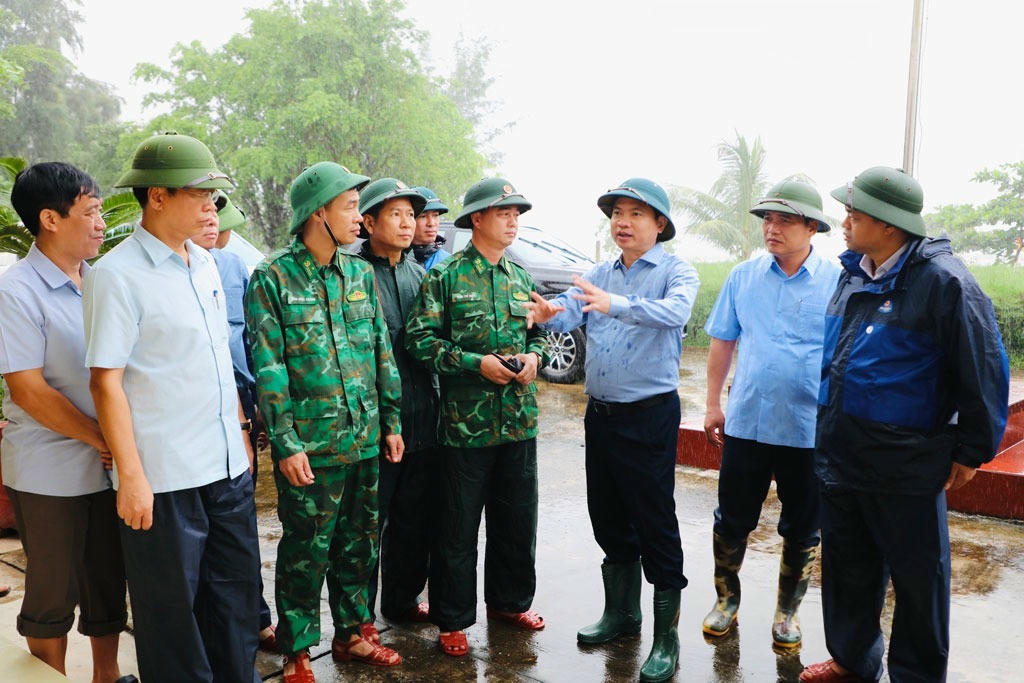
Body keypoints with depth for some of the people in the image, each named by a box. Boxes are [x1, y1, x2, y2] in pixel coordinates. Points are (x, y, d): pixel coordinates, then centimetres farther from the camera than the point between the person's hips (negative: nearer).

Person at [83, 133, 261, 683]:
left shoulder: (204, 264, 9)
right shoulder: (116, 276, -12)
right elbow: (106, 380, -13)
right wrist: (130, 476, -15)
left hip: (227, 467, 7)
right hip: (163, 477, -7)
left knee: (237, 592, 17)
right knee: (173, 610, 9)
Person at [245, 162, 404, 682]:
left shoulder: (360, 272, 8)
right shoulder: (272, 278, -8)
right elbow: (267, 368, -10)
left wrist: (391, 422, 10)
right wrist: (285, 444, -13)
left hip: (366, 442, 5)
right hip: (309, 447, -5)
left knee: (359, 544, 16)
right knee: (306, 552, 6)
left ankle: (353, 633, 34)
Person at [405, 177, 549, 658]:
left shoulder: (521, 279, 12)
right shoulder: (446, 276, -5)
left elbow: (541, 332, 20)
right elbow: (419, 338, -10)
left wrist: (534, 356, -2)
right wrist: (476, 362, -18)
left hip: (519, 421, 6)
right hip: (466, 423, -5)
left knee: (517, 520, 16)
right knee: (458, 528, 5)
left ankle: (509, 601, 36)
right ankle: (453, 619, 21)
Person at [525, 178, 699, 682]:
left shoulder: (675, 271, -6)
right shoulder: (601, 274, 11)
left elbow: (675, 311, -28)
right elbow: (570, 310, -5)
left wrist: (615, 305, -43)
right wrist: (549, 314, -28)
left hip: (649, 414, -6)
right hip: (600, 413, 6)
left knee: (655, 523, 0)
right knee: (608, 518, 16)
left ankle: (666, 639, 14)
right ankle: (621, 613, 35)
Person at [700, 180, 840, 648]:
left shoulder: (837, 283, -5)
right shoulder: (743, 276, 2)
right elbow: (722, 342, 9)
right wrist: (713, 404, 8)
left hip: (811, 429, -1)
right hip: (746, 422, 2)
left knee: (802, 530, 12)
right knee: (732, 520, 11)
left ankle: (787, 611, 33)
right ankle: (726, 599, 33)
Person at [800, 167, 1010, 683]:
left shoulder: (941, 280, -16)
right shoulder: (852, 272, 7)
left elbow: (983, 370, -13)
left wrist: (972, 450, -8)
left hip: (906, 467, -7)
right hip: (839, 457, 7)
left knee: (917, 579, 9)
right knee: (846, 567, 19)